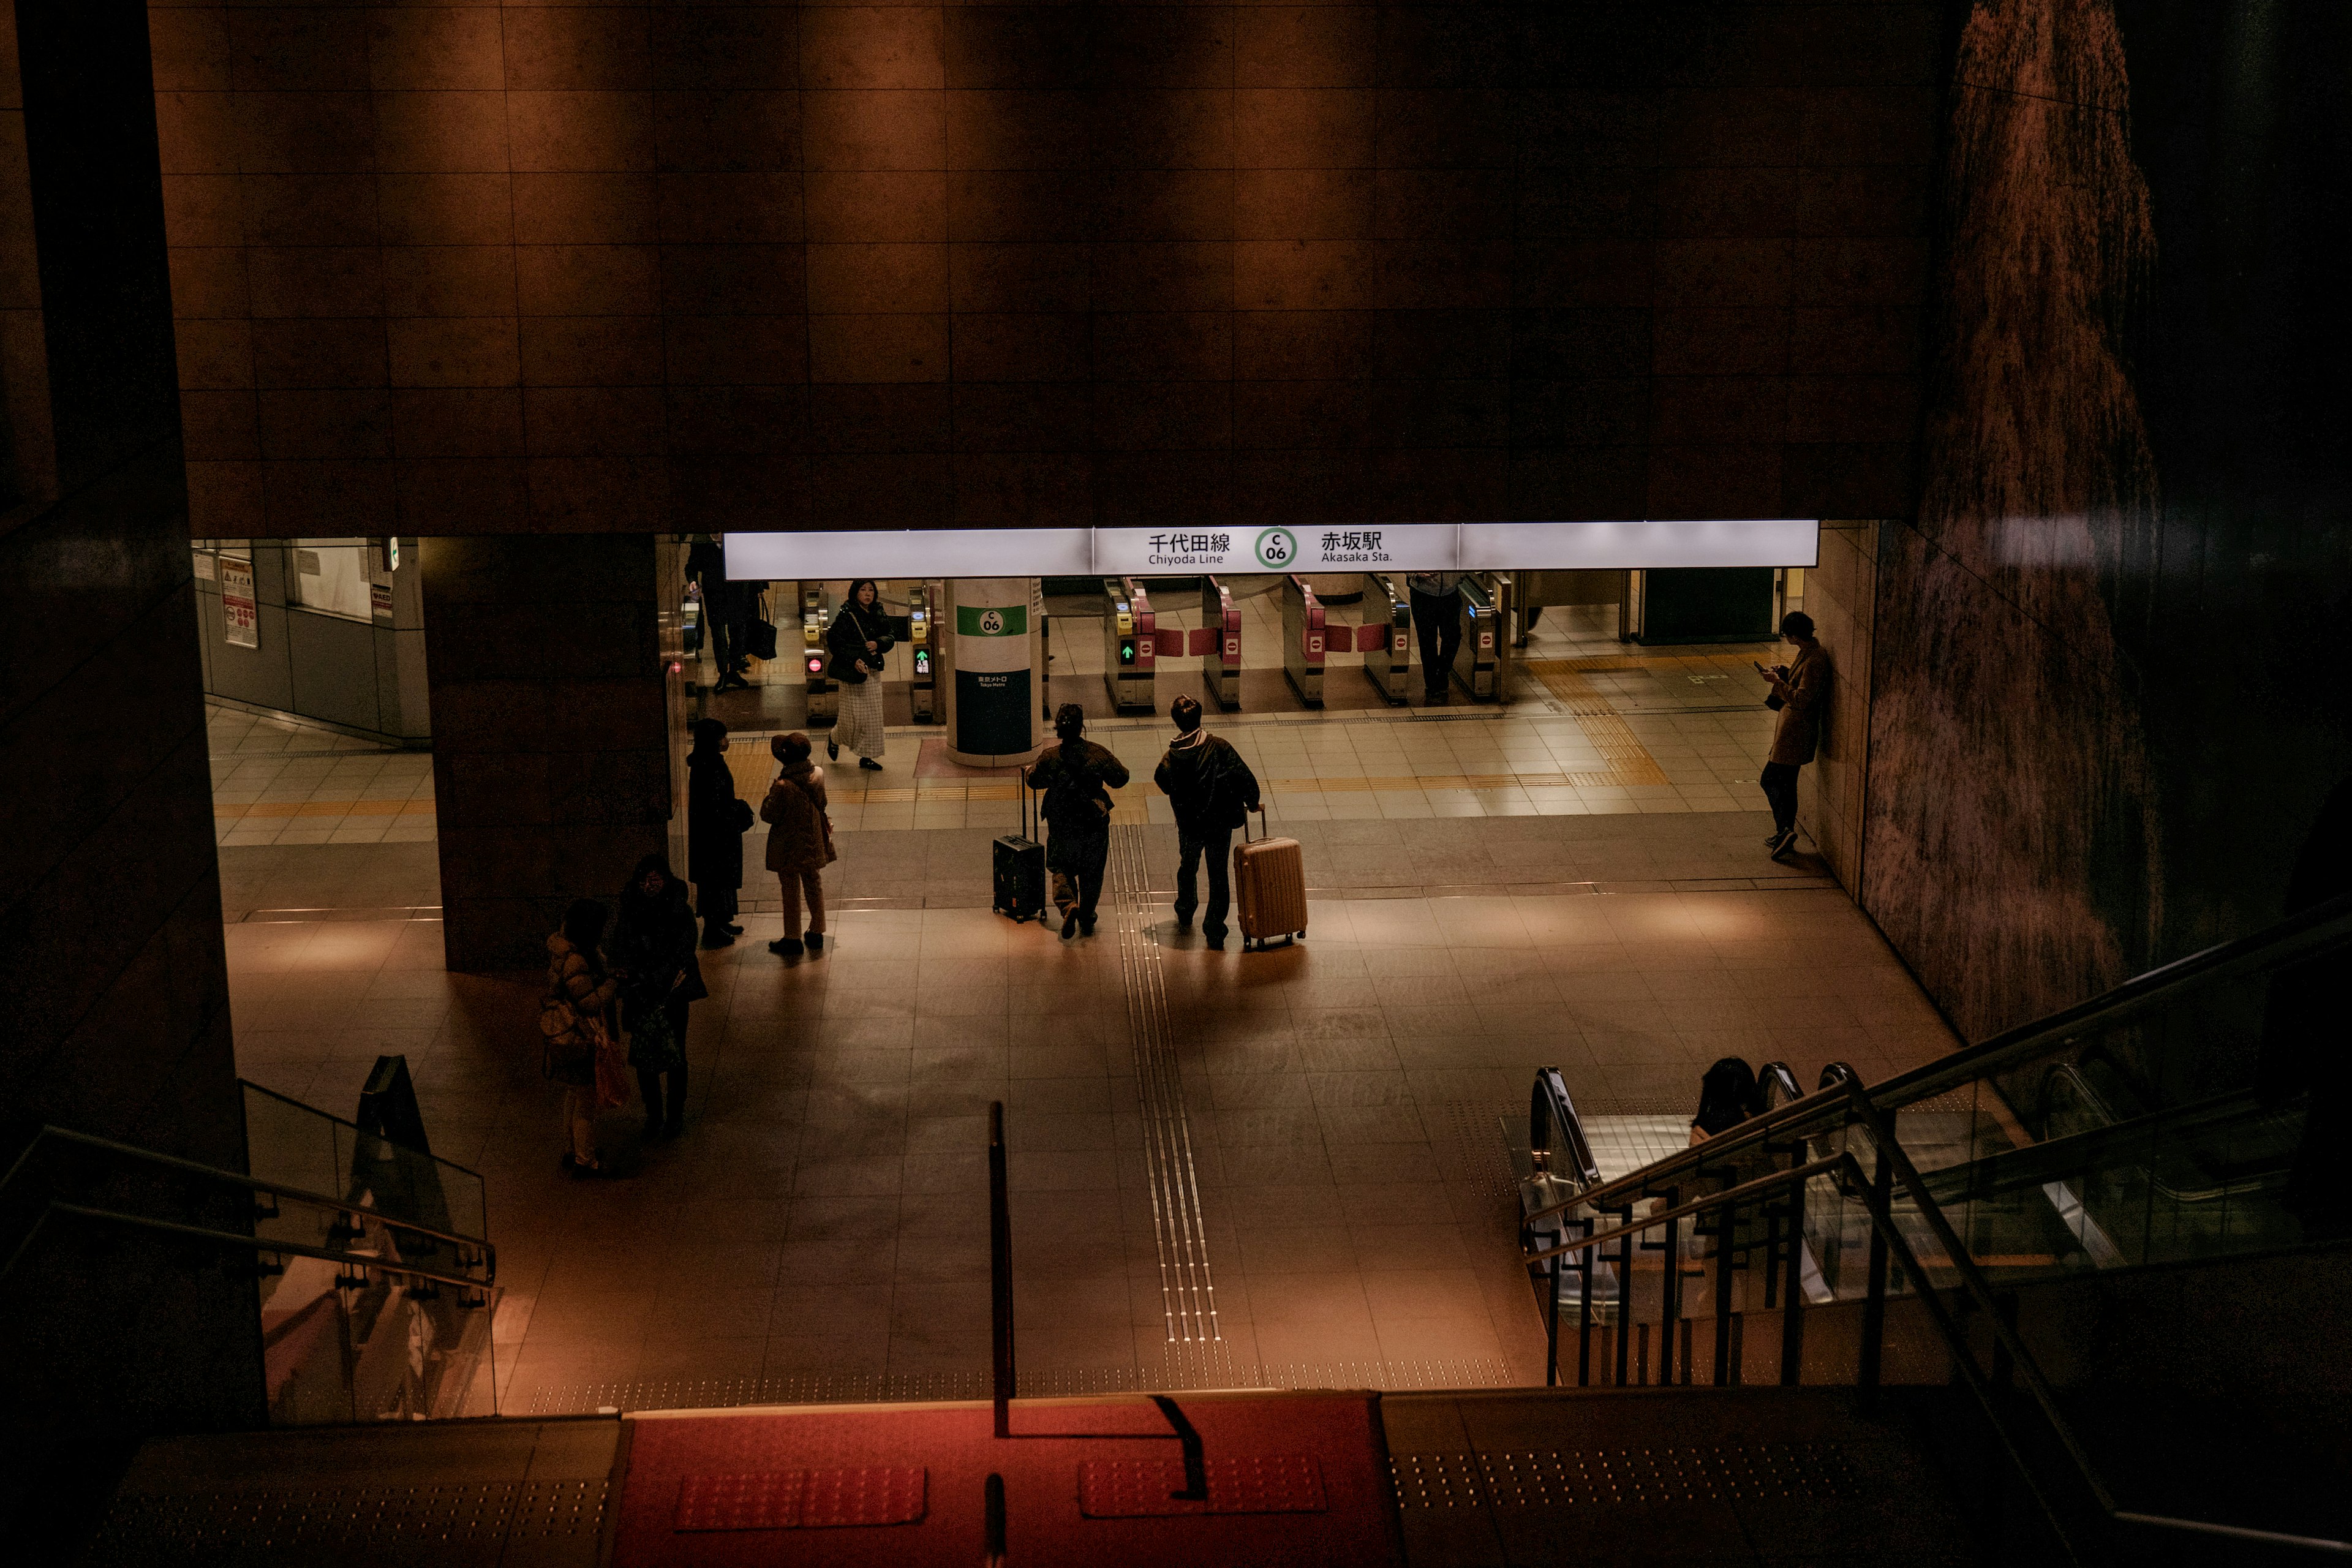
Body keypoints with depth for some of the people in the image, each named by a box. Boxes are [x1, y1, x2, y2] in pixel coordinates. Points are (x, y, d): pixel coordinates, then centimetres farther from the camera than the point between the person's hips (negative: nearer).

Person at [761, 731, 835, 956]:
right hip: (814, 843, 5)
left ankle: (792, 939, 20)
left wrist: (770, 795, -4)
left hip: (789, 847, -5)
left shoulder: (783, 786, -29)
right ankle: (817, 934, 32)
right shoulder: (818, 774, -11)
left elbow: (769, 816, -18)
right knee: (814, 887, 20)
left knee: (791, 892, 10)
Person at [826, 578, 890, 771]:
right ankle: (834, 739, 29)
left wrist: (878, 643, -13)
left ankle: (867, 757, 13)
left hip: (873, 672, 6)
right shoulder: (846, 616, -12)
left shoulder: (877, 614, 7)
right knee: (853, 715, -1)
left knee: (873, 715, 5)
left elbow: (889, 638, 9)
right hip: (853, 672, -6)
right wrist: (854, 660, -22)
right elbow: (834, 641, -14)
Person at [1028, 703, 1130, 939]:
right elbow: (1120, 779, -5)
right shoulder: (1098, 754, -15)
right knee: (1092, 872, 19)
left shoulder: (1049, 757, -15)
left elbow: (1034, 780, 3)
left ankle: (1068, 904, -7)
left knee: (1061, 867, 19)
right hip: (1095, 826, 0)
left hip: (1062, 826, 0)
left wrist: (1029, 771, 26)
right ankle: (1087, 918, 28)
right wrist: (1119, 767, 17)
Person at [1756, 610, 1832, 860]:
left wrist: (1777, 682, -17)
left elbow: (1801, 700, -26)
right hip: (1795, 728, 11)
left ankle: (1785, 830, -13)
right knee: (1786, 781, 18)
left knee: (1771, 779, -7)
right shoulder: (1808, 652, 8)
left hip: (1796, 731, -11)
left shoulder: (1814, 661, -23)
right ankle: (1786, 834, 26)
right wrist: (1785, 672, 8)